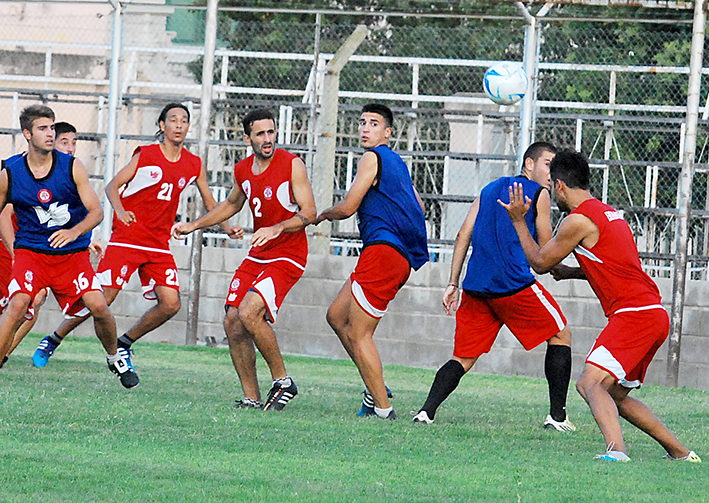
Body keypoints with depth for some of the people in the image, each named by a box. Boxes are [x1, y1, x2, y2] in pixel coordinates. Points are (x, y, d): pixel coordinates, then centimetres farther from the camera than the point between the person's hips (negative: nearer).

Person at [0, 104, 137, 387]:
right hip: (30, 251, -1)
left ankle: (115, 359, 17)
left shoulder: (72, 167, -6)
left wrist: (74, 232, -26)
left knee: (98, 305, -11)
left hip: (73, 252, 1)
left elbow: (96, 211, -7)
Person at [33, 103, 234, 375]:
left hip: (159, 245, 4)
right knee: (101, 299, -10)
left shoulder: (194, 165, 7)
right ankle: (52, 341, 6)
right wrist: (120, 210, -21)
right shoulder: (145, 155, -4)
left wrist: (226, 227, 6)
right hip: (126, 239, -4)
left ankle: (124, 343, 12)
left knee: (170, 304, -9)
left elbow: (209, 202, 21)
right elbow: (113, 186, -2)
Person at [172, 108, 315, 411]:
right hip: (257, 257, 7)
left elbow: (309, 213, -16)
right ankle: (252, 399, 8)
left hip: (287, 258, -7)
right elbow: (232, 204, 26)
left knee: (249, 313, -25)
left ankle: (282, 381, -10)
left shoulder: (291, 165, -13)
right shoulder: (243, 170, 6)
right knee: (232, 324, -1)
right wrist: (194, 225, 22)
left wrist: (277, 229, -31)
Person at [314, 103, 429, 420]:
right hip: (404, 256, 10)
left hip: (384, 250, -10)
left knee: (358, 334, -9)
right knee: (337, 316, 15)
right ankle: (376, 389, 13)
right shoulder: (397, 162, 22)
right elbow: (418, 207, 29)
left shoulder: (372, 158, -6)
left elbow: (347, 208, -7)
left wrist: (322, 215, 12)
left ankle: (383, 408, -10)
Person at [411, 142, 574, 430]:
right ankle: (557, 415, 5)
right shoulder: (539, 194, 4)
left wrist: (453, 284, 13)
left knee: (463, 359, 12)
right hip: (514, 284, -5)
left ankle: (427, 410, -11)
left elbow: (464, 235, 14)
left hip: (475, 287, 5)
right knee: (561, 335, 13)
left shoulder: (489, 190, 22)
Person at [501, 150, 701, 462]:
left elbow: (540, 262, 2)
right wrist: (569, 272, 35)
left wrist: (518, 220, 11)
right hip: (655, 314, 9)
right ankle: (680, 454, 21)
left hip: (634, 314, -9)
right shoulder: (608, 212, 19)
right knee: (614, 396, 19)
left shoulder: (578, 220, -9)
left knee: (592, 383, -20)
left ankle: (616, 451, -42)